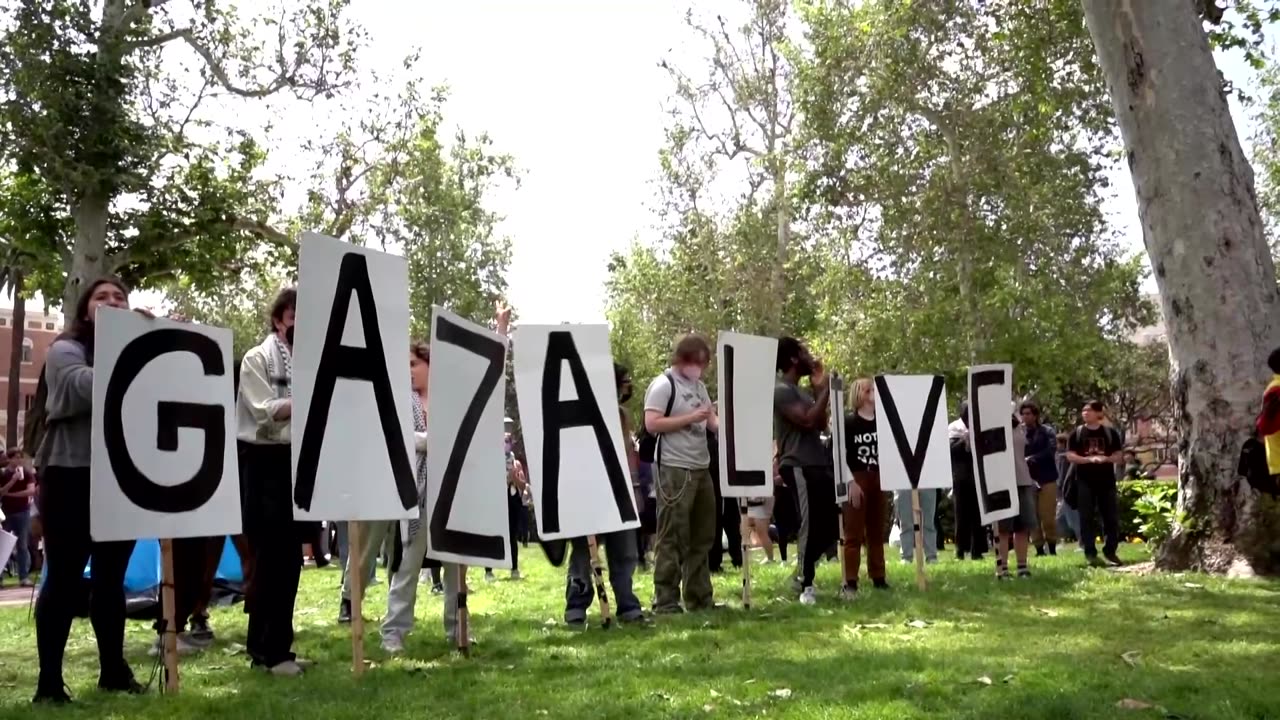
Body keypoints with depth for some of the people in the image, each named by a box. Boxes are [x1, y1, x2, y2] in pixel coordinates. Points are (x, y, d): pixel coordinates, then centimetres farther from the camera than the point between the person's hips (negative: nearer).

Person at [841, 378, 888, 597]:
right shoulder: (848, 422, -4)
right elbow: (839, 454, -7)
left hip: (878, 479, 5)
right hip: (855, 479, -4)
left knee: (876, 531, 11)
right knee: (854, 533, -5)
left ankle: (878, 577, 19)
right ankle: (850, 582, -4)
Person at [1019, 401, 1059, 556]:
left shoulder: (1047, 431, 3)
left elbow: (1050, 451, -10)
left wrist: (1031, 459, -20)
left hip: (1046, 479, -1)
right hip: (1026, 480, 1)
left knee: (1048, 516, 0)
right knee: (1032, 517, 3)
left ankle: (1052, 548, 13)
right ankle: (1039, 549, 11)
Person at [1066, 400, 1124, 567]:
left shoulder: (1110, 433, 5)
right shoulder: (1077, 433, 3)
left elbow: (1119, 455, 4)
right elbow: (1070, 456, -3)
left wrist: (1106, 458, -17)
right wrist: (1090, 459, -17)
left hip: (1106, 480, 1)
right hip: (1085, 481, -1)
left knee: (1111, 517, 3)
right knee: (1087, 518, -2)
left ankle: (1110, 551, 15)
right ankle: (1090, 554, 3)